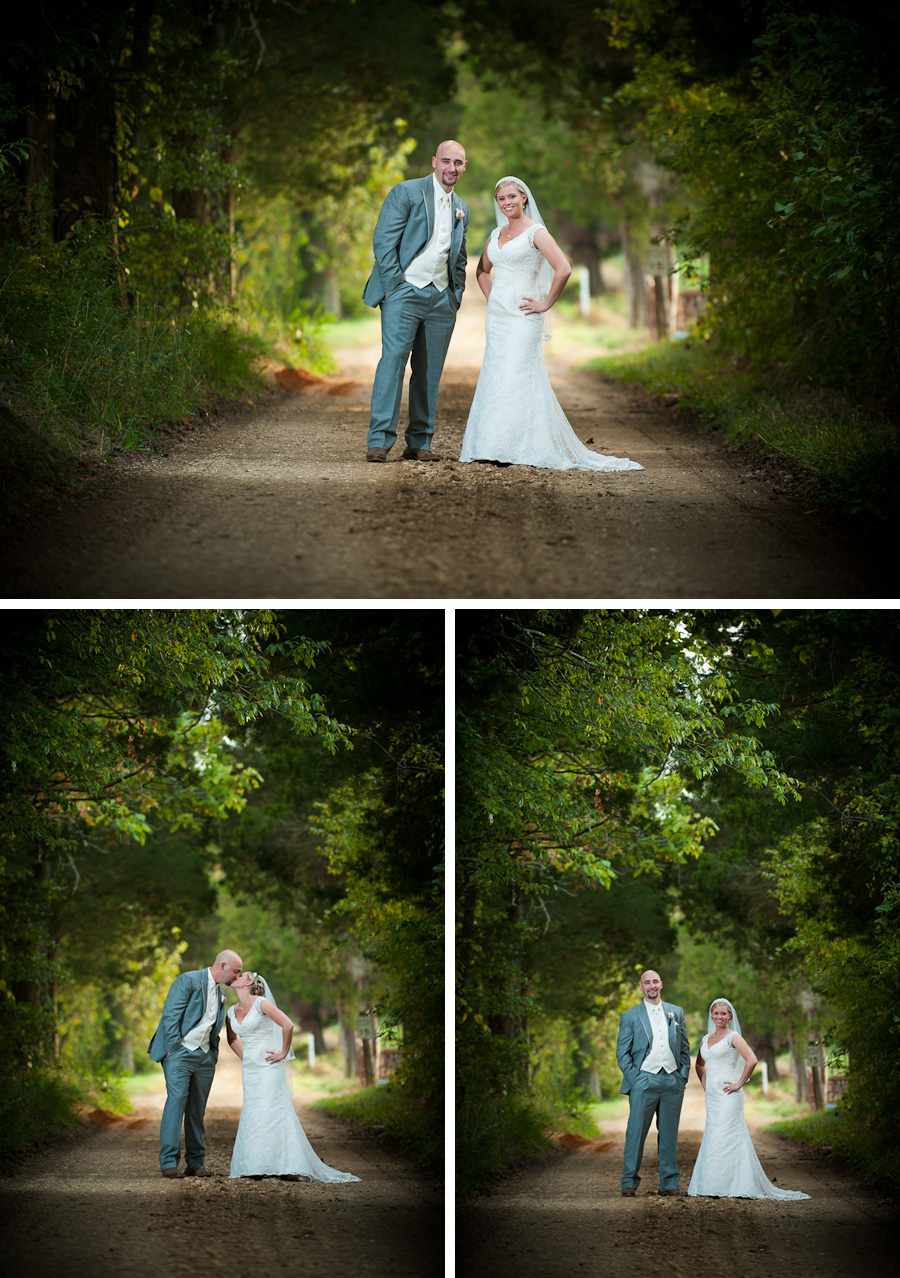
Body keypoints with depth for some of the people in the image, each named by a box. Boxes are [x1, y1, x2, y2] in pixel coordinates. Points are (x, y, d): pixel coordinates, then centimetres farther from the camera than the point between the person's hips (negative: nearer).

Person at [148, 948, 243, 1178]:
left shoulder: (220, 993, 18)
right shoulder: (189, 981, -7)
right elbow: (170, 1015, -12)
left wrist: (213, 1056, 14)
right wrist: (174, 1048, -16)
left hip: (204, 1056, 7)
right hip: (180, 1052, -7)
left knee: (197, 1109, 6)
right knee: (176, 1100, -16)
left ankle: (195, 1164, 9)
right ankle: (169, 1162, -18)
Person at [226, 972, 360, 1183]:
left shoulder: (261, 1003, -10)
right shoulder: (232, 1012, 11)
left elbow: (288, 1025, -16)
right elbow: (232, 1038, 29)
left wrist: (283, 1053, -10)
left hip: (268, 1066, -7)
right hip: (249, 1069, 7)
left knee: (272, 1113, -11)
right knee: (252, 1116, 1)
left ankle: (292, 1166, -11)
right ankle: (255, 1167, 3)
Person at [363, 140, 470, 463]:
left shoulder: (462, 209, 18)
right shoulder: (406, 193, -2)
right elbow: (383, 240, -7)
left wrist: (456, 295, 12)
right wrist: (393, 285, -13)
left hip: (442, 299, 6)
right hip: (405, 291, -6)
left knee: (429, 372, 5)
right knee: (393, 358, -16)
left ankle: (419, 443, 9)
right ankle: (379, 440, -17)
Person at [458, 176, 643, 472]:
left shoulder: (536, 232, -7)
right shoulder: (496, 234, 15)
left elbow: (563, 270, -18)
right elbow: (482, 270, 31)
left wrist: (546, 304, -13)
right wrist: (491, 298, 15)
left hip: (522, 317, -7)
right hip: (496, 316, 7)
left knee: (515, 378, -11)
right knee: (495, 378, 5)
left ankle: (520, 450, -10)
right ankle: (492, 448, 7)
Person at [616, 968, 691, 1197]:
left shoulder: (676, 1013, 13)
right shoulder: (629, 1016, 4)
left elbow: (685, 1048, 15)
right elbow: (622, 1052, 2)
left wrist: (683, 1076, 5)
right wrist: (633, 1078, -7)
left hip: (672, 1082, 3)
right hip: (644, 1081, -3)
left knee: (669, 1135, 6)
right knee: (636, 1133, -5)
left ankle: (669, 1184, 11)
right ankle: (629, 1183, 1)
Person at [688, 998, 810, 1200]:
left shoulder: (733, 1037, -6)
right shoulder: (706, 1039, 15)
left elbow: (752, 1060, -19)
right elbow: (699, 1064, 32)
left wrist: (739, 1084, -15)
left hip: (727, 1095, -7)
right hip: (711, 1096, 7)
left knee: (725, 1137, -10)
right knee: (712, 1137, 6)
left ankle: (729, 1186, -8)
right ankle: (710, 1187, 8)